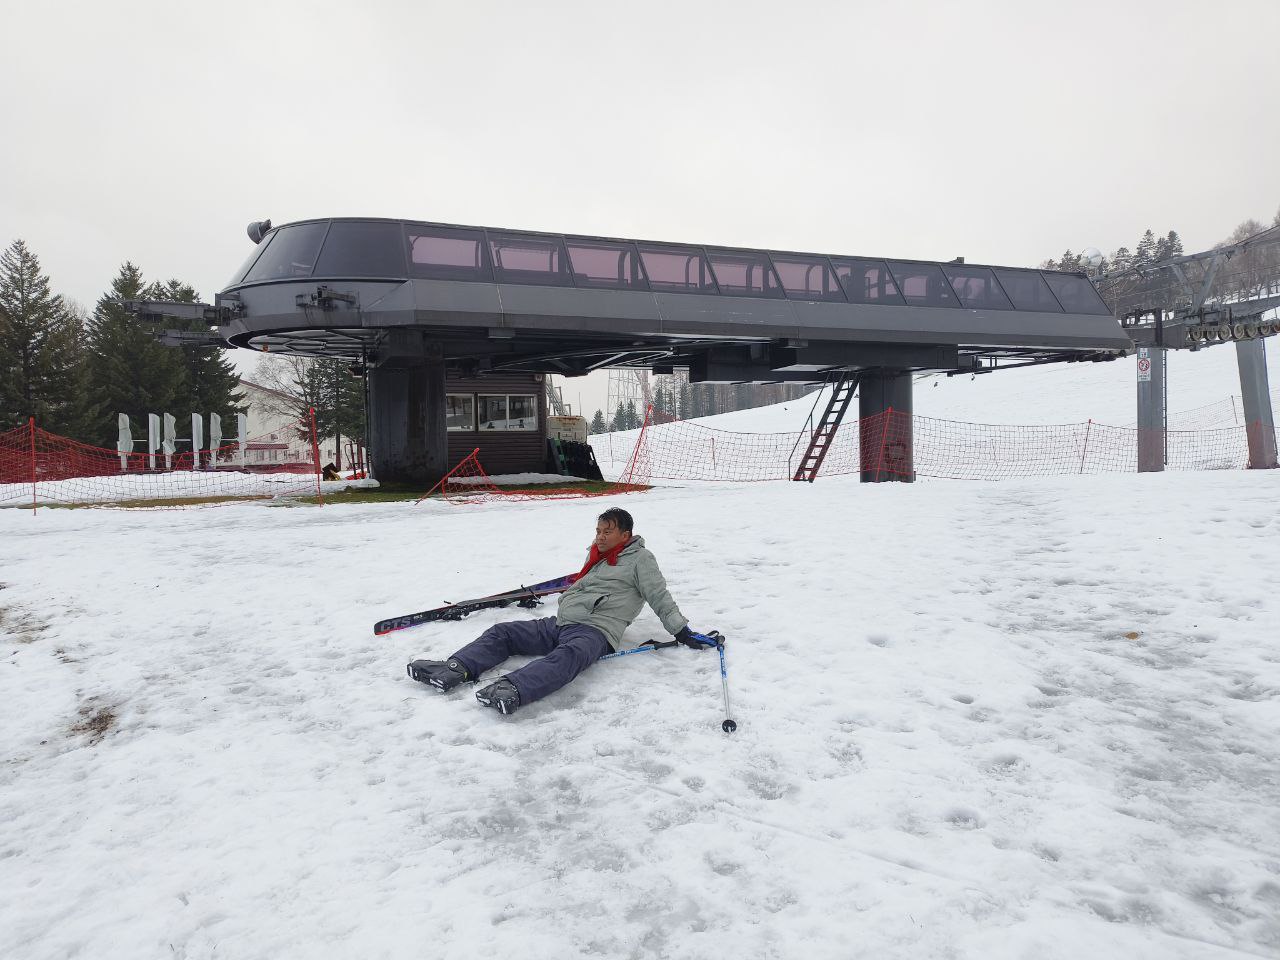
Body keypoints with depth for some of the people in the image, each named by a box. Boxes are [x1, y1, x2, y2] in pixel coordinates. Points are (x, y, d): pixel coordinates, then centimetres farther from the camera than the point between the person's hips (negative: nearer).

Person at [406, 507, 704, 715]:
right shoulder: (596, 556, 28)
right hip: (560, 623, 9)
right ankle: (457, 669, -26)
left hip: (596, 631, -9)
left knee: (568, 655, -41)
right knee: (502, 632, -6)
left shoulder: (640, 558, 7)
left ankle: (511, 691, -64)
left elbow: (660, 598, 3)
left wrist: (682, 631, -3)